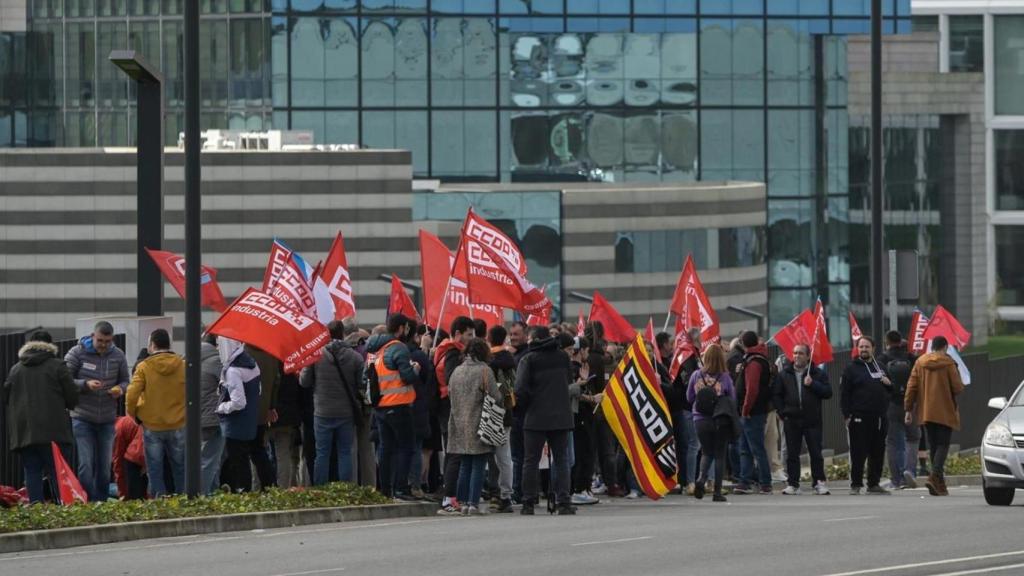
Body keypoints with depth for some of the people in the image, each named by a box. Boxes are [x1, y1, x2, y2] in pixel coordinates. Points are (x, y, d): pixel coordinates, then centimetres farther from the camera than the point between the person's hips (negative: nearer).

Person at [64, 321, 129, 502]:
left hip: (107, 420, 4)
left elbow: (125, 381, 11)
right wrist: (85, 384, -25)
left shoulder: (118, 356, 3)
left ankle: (102, 504, 19)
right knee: (86, 465, -10)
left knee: (104, 467, 9)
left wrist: (120, 389, -13)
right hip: (82, 419, -4)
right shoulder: (77, 353, -8)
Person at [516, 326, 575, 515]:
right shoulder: (562, 357, 7)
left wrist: (525, 406, 3)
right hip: (561, 417, 3)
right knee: (561, 460, 6)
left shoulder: (528, 359, -6)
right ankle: (563, 502, -1)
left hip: (536, 417, -3)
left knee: (531, 461, 4)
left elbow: (521, 389, -12)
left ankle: (528, 503, 2)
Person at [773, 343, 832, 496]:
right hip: (791, 420, 2)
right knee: (792, 454, 4)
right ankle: (792, 484, 9)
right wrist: (782, 413, 2)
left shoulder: (818, 374, 4)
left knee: (816, 453, -1)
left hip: (812, 420, -2)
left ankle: (819, 483, 5)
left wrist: (813, 385, -14)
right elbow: (777, 395, 12)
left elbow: (827, 392, -3)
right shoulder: (784, 374, 10)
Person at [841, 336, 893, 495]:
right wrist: (847, 415, -12)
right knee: (858, 453, -6)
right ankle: (855, 485, -1)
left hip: (879, 418, 5)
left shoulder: (880, 367, 18)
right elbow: (844, 394, -4)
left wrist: (889, 384, 3)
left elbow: (891, 391, 27)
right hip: (859, 418, -5)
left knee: (878, 453, 7)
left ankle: (874, 484, 15)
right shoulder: (851, 369, 1)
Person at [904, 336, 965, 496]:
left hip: (926, 412, 4)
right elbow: (958, 388, -10)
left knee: (933, 445, 11)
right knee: (943, 445, -4)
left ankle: (938, 483, 10)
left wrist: (908, 409, 7)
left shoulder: (920, 363, 5)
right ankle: (935, 476, -23)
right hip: (945, 412, -4)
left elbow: (911, 387, 3)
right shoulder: (949, 364, -7)